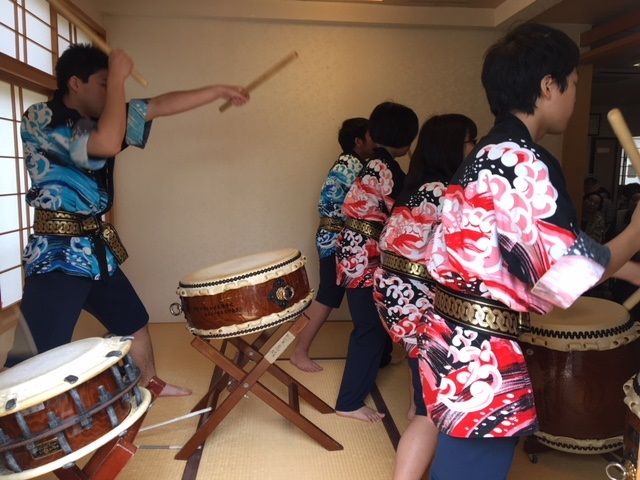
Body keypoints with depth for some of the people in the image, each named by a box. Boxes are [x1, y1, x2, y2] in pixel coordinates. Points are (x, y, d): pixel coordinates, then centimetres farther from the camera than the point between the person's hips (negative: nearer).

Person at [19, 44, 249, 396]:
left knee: (134, 321, 23)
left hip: (97, 247, 9)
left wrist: (219, 90, 10)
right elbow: (108, 144, -30)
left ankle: (149, 384, 47)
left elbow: (161, 106, 10)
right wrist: (119, 76, -21)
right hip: (56, 255, -9)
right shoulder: (39, 119, -14)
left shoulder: (97, 118, 9)